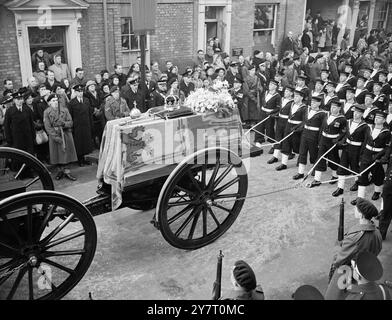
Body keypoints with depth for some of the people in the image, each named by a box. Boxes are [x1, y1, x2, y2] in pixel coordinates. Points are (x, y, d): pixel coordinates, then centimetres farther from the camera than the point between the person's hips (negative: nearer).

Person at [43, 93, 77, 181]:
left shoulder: (65, 110, 4)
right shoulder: (46, 112, -2)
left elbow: (70, 123, 2)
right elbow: (48, 127, -7)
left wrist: (63, 123, -20)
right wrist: (56, 137, -15)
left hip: (66, 135, 1)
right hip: (54, 136, -1)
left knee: (66, 153, 1)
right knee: (57, 155, 4)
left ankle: (65, 171, 11)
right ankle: (60, 171, 19)